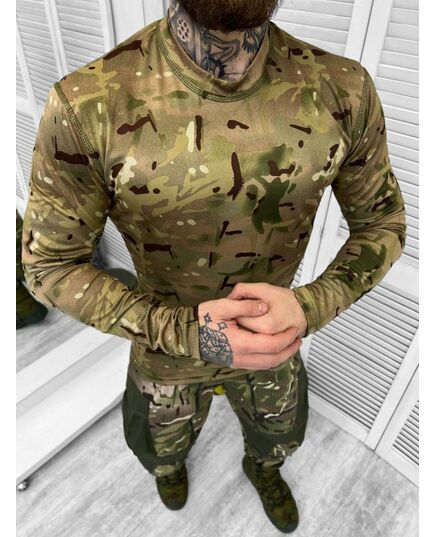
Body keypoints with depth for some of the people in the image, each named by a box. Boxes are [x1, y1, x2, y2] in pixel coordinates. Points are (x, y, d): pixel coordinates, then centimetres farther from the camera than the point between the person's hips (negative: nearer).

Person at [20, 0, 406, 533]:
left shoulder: (343, 88, -21)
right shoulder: (86, 105, -29)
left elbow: (383, 222, -8)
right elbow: (50, 264, -18)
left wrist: (308, 306, -28)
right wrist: (188, 332, -32)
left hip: (277, 344, 2)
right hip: (169, 350, -1)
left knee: (277, 440, 34)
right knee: (163, 449, 34)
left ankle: (261, 467, 75)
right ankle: (171, 463, 75)